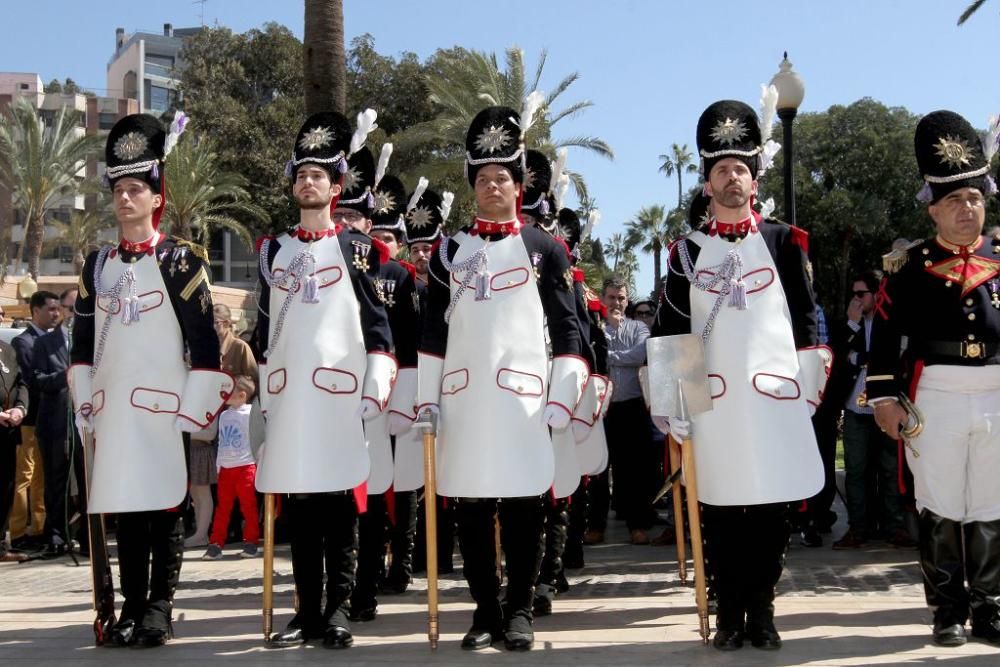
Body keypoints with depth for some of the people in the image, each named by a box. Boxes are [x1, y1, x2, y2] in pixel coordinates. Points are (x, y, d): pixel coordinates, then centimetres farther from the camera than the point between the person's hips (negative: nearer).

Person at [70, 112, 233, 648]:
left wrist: (195, 409, -10)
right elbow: (82, 342, 16)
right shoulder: (97, 264, 12)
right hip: (112, 407, 5)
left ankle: (160, 607, 8)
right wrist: (84, 405, 11)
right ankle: (132, 606, 16)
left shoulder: (180, 260, -3)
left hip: (163, 406, -4)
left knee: (164, 506, 0)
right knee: (123, 508, 8)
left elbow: (204, 342, -6)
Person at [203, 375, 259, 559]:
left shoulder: (251, 413, -9)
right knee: (223, 507, 8)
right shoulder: (224, 415, 11)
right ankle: (215, 544, 10)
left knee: (248, 506, 2)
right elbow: (221, 442, 16)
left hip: (245, 467, -6)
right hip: (225, 468, 6)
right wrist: (219, 465, 14)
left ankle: (250, 543, 10)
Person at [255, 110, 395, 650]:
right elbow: (264, 327, 17)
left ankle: (338, 610, 5)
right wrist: (262, 394, 13)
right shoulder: (274, 250, 15)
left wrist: (376, 390, -7)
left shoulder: (357, 248, 4)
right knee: (296, 506, 5)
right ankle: (307, 609, 13)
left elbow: (377, 324, 1)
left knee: (340, 504, -1)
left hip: (340, 391, -4)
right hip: (286, 393, 4)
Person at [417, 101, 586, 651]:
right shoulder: (450, 251, 11)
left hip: (523, 396, -2)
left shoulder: (545, 249, 6)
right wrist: (427, 399, 5)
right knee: (471, 509, 4)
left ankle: (519, 611, 12)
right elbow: (432, 331, 11)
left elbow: (567, 329, 3)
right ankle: (485, 610, 14)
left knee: (523, 507, 1)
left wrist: (562, 398, -5)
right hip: (463, 398, 2)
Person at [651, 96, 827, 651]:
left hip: (774, 395, 0)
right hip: (712, 400, 0)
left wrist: (809, 387, 2)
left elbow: (806, 321, 7)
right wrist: (668, 400, 0)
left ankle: (761, 610, 15)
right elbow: (668, 330, 6)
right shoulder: (688, 251, 7)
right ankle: (729, 614, 14)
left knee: (772, 509, 4)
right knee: (719, 512, 4)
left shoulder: (784, 242, 7)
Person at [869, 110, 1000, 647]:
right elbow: (883, 334, 0)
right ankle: (948, 611, 13)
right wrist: (884, 398, -6)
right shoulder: (911, 265, 0)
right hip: (935, 398, -2)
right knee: (940, 508, 3)